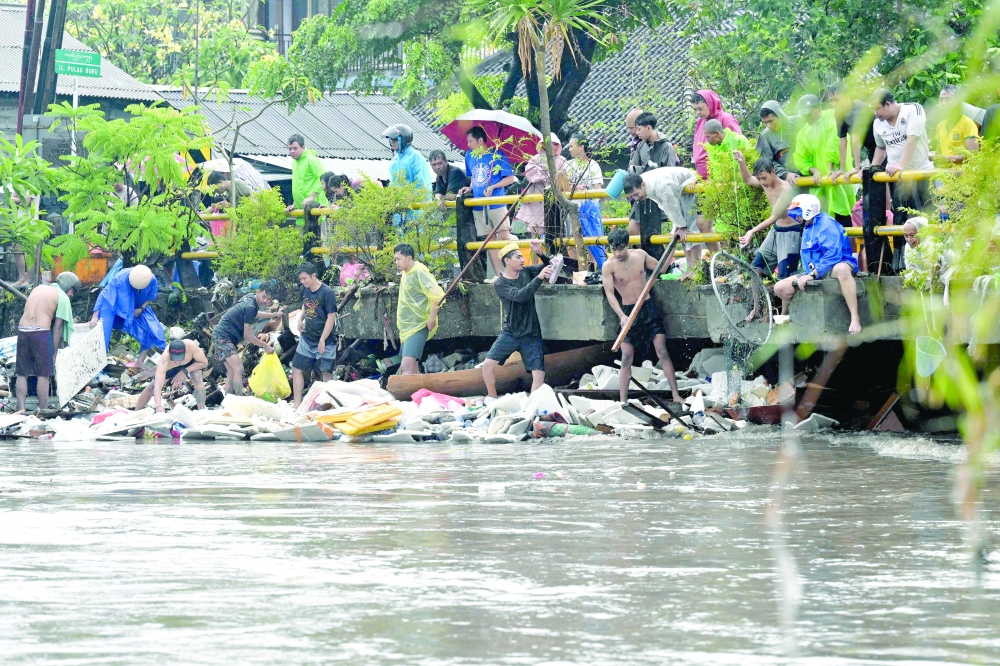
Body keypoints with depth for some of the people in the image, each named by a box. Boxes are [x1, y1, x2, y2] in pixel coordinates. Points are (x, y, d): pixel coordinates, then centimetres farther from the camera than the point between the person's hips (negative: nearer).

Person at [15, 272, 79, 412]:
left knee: (22, 374, 8)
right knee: (43, 375, 3)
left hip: (23, 330, 5)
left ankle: (21, 409, 4)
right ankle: (43, 410, 5)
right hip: (41, 332, -5)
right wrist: (54, 353, 3)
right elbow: (57, 328, -1)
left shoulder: (38, 289, 21)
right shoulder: (62, 298, 3)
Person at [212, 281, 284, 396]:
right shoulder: (250, 307, -22)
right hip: (223, 337, -11)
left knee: (231, 372, 10)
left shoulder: (251, 299, 8)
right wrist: (266, 346, -6)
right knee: (238, 369, -20)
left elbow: (255, 314, 34)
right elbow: (247, 335, -17)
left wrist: (275, 314, 38)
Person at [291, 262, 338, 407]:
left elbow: (331, 317, -16)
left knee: (326, 373, 0)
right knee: (297, 369, 5)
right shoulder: (306, 290, 5)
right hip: (307, 339, 7)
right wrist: (301, 318, 5)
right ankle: (297, 405, 11)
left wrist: (323, 340, -18)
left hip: (324, 342, -7)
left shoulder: (327, 293, -16)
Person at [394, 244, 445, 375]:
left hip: (418, 328, -10)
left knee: (407, 366, -20)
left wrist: (432, 319, -21)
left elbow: (437, 295, -23)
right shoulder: (405, 274, 13)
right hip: (407, 328, 10)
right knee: (412, 370, 13)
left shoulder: (419, 273, -14)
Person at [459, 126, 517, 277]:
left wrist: (493, 187, -17)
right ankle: (499, 275, 8)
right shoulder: (469, 156, 10)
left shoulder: (497, 155, -7)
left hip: (496, 203, -6)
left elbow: (510, 178, -6)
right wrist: (469, 188, 4)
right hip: (478, 206, 6)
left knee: (504, 236, -10)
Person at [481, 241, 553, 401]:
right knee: (488, 364, -11)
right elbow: (519, 295, -25)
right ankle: (492, 398, 12)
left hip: (531, 334, 2)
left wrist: (540, 253, -12)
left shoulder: (526, 272, 2)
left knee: (539, 373, -10)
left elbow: (550, 267, 6)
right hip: (510, 333, -2)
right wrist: (539, 278, -33)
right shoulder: (500, 284, -10)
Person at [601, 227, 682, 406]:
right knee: (627, 358, -3)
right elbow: (609, 294, -18)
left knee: (662, 352, -3)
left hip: (648, 307, 2)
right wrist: (622, 316, -29)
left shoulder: (640, 255, -2)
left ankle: (676, 395, -1)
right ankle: (623, 401, 2)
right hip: (628, 312, -2)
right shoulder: (609, 266, -11)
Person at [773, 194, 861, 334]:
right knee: (780, 288, -1)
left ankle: (855, 319, -52)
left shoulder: (826, 224, -15)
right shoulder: (807, 228, 15)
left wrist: (812, 275, -26)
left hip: (836, 266, -9)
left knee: (842, 269, -46)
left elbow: (833, 254, -26)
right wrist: (805, 275, 7)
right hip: (815, 272, 9)